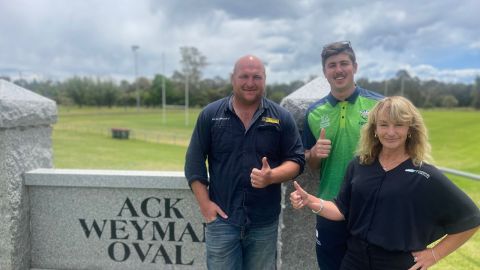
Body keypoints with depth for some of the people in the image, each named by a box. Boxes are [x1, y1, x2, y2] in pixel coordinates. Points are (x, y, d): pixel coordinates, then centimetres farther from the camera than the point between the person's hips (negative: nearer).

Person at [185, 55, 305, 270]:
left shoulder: (282, 118, 1)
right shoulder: (210, 115, 0)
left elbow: (297, 160, 1)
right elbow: (194, 161, 1)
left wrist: (271, 176, -19)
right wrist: (205, 203, -5)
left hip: (264, 223, 1)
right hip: (221, 219, -1)